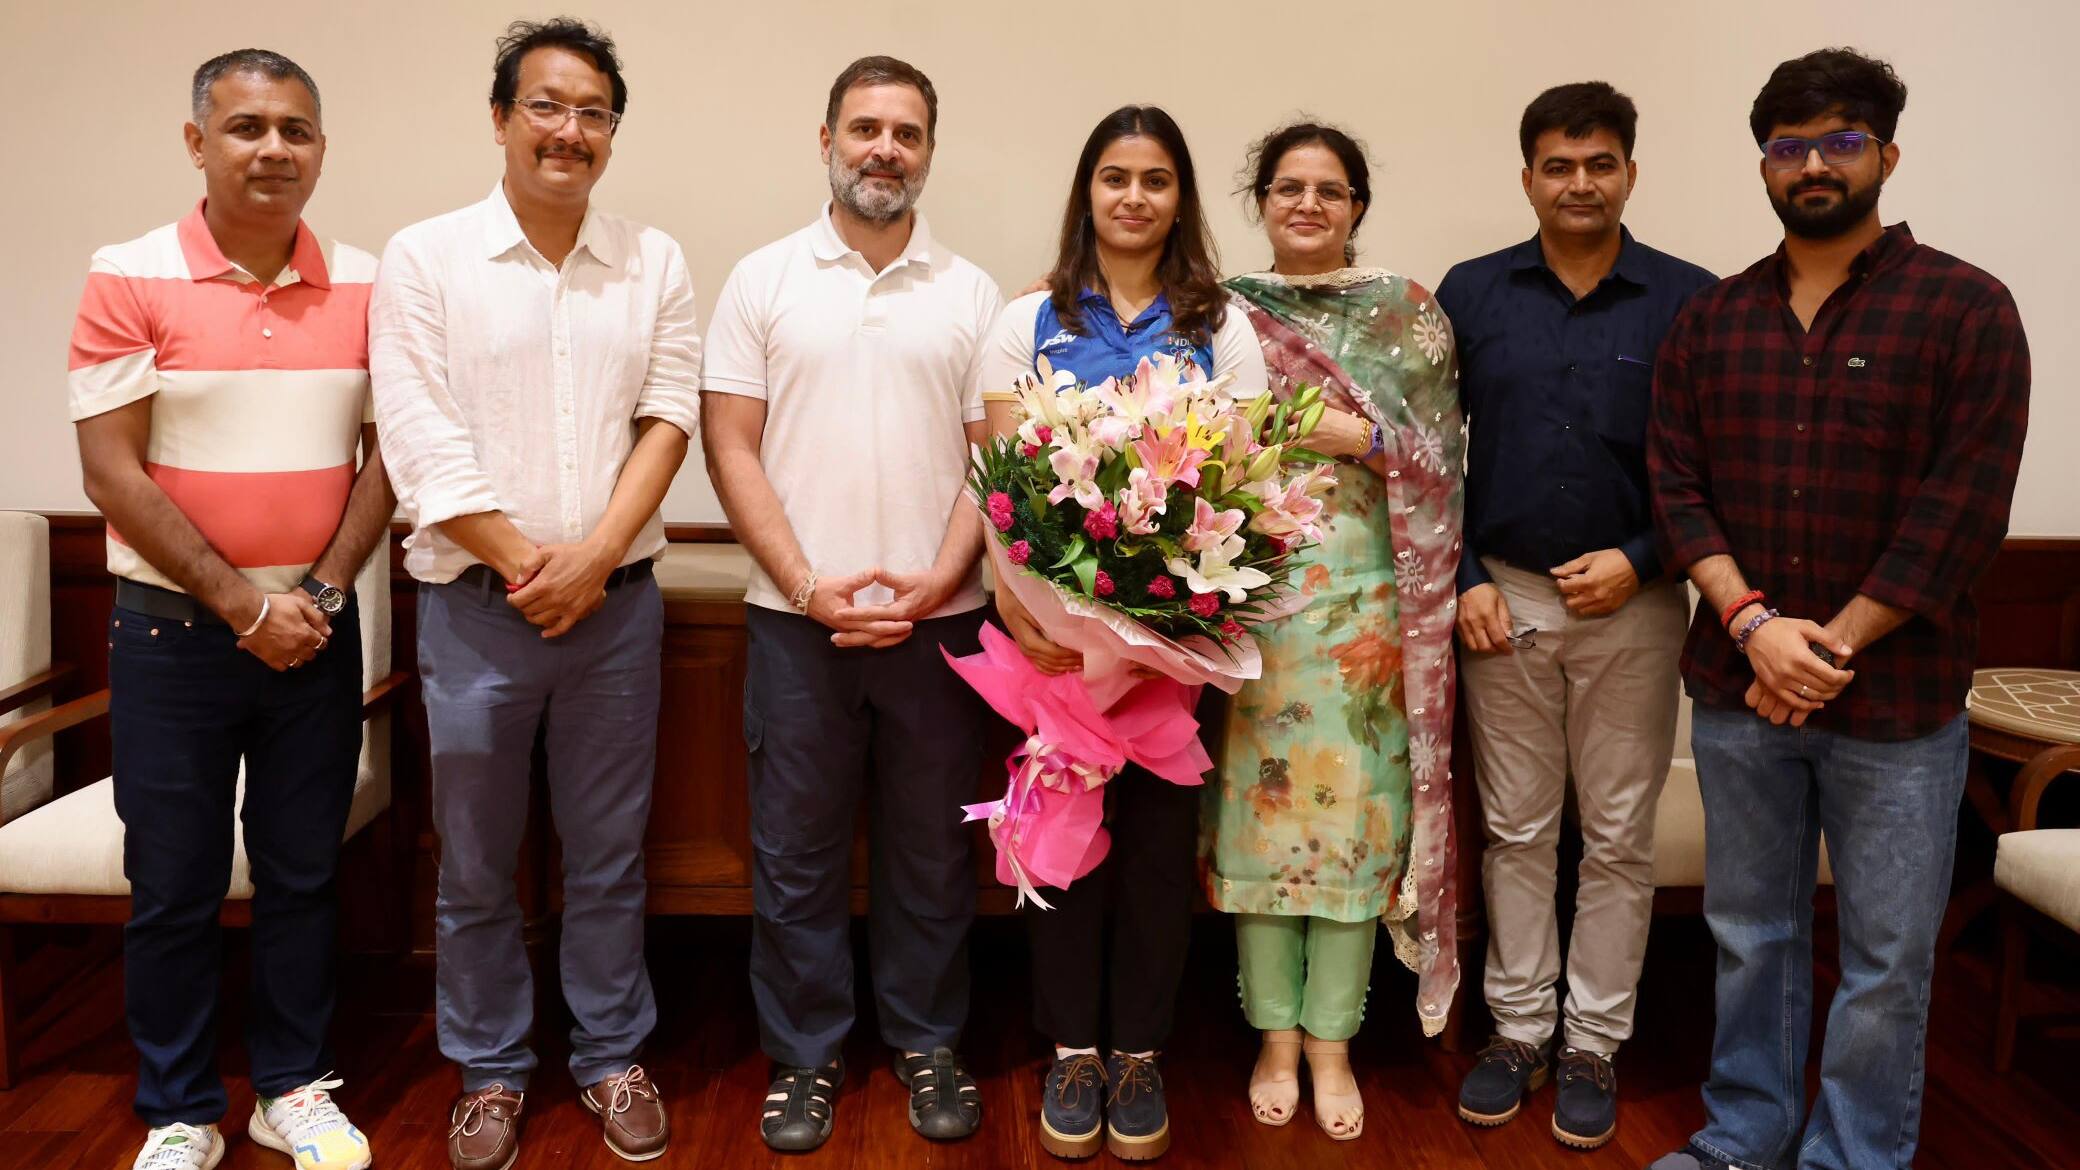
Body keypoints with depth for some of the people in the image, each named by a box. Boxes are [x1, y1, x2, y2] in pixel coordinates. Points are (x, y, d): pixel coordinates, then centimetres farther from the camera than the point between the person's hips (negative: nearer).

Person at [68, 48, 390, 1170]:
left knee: (303, 873, 11)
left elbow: (386, 453, 3)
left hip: (317, 628, 2)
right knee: (173, 888, 8)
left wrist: (322, 592, -7)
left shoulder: (364, 285, 2)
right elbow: (112, 470, -9)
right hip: (173, 628, -2)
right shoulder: (129, 279, -6)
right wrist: (241, 604, -12)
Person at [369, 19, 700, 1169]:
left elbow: (669, 418, -1)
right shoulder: (424, 259, -1)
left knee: (608, 854, 12)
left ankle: (611, 1055, 28)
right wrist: (523, 562, -11)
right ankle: (489, 1070, 28)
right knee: (475, 865, 10)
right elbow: (420, 439, -8)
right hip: (475, 602, -1)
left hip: (617, 598, 2)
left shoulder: (655, 263, 6)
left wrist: (594, 556, -12)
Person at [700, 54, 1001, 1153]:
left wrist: (936, 584, -10)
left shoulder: (971, 294, 6)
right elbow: (731, 447, 0)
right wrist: (807, 585, -9)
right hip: (798, 617, 0)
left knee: (931, 851, 10)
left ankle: (927, 1042, 26)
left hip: (938, 616, 1)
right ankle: (804, 1054, 23)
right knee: (796, 853, 7)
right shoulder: (763, 280, 4)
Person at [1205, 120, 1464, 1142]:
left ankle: (1330, 1042, 17)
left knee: (1353, 808, 2)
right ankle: (1275, 1038, 19)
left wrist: (1355, 433, -13)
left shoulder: (1406, 314, 6)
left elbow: (1442, 458, 0)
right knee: (1256, 805, 4)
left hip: (1363, 594, -1)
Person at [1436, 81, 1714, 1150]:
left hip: (1632, 603, -1)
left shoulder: (1690, 301, 0)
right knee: (1514, 827, 9)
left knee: (1619, 834, 7)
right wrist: (1463, 577, -3)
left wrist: (1641, 561, -11)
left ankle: (1593, 1043, 21)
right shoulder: (1470, 293, 3)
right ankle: (1518, 1026, 23)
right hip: (1503, 598, 1)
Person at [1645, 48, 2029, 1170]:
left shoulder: (1965, 309, -4)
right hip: (1737, 691, 3)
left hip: (1897, 699, -3)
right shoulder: (1712, 318, 7)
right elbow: (1677, 485, 2)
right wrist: (1752, 623, -12)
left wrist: (1832, 646, -14)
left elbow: (1963, 506, -11)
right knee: (1749, 932, 16)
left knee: (1887, 957, 7)